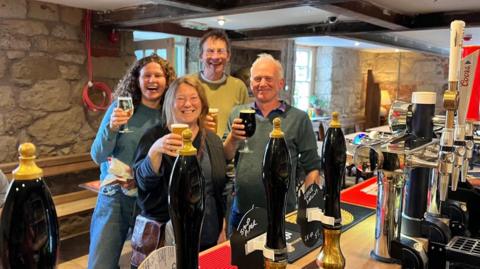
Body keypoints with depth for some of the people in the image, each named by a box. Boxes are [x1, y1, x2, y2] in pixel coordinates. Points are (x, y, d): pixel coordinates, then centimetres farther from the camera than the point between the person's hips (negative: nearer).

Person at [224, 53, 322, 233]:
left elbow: (312, 168, -1)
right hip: (241, 212, 3)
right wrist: (233, 138, -16)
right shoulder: (238, 114, 5)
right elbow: (224, 159, 2)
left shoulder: (298, 118, -3)